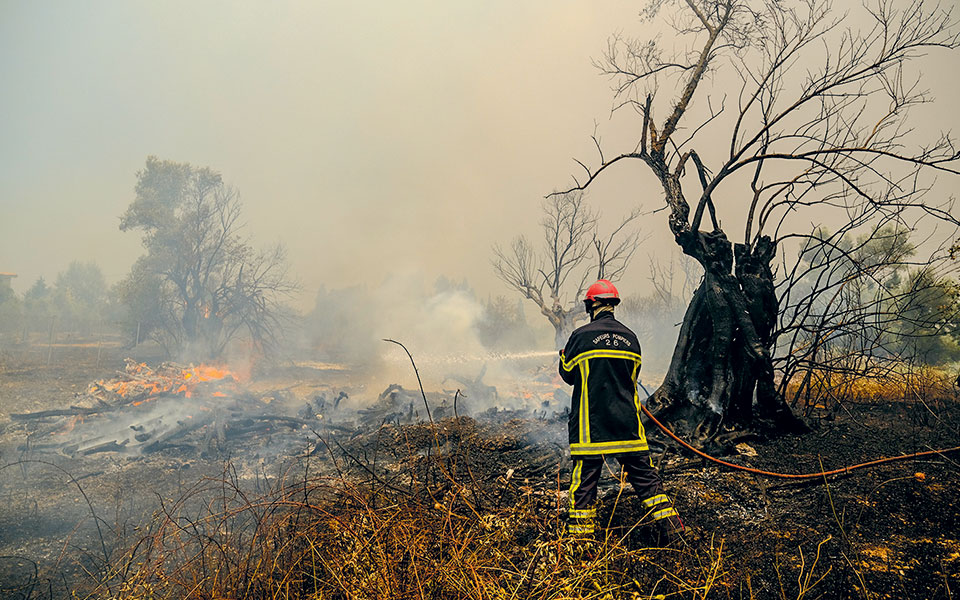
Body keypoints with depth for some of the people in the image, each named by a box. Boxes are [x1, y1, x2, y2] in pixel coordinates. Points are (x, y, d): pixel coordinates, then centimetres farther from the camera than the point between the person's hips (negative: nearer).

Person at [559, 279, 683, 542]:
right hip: (627, 420, 3)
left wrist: (564, 353, 25)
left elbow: (567, 374, 5)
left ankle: (580, 526, 11)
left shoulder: (581, 336, -8)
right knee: (642, 472, 12)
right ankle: (666, 521, 17)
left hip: (590, 422, -3)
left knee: (586, 474, 6)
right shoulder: (630, 337, 4)